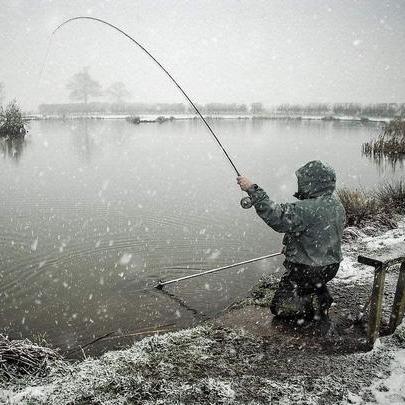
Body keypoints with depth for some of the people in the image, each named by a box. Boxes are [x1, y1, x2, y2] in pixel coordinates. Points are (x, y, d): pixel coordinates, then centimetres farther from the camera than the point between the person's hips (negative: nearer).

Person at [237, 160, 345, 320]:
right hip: (331, 266, 8)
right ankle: (323, 296, 29)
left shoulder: (309, 209, -31)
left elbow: (277, 218, -38)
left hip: (308, 271, -7)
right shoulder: (335, 202, -1)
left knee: (279, 307, 9)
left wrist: (253, 190, -36)